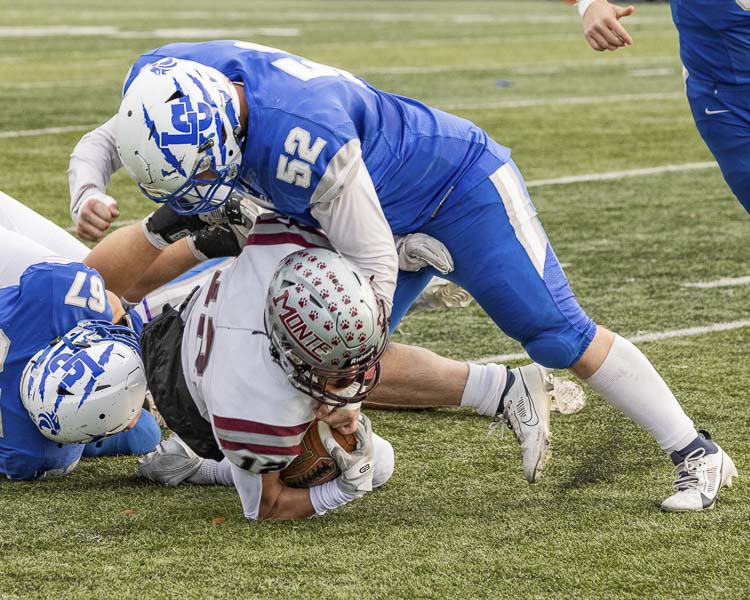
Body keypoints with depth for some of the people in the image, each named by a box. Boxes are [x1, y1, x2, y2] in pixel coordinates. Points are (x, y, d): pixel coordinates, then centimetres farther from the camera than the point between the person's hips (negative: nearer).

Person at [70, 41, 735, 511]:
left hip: (460, 182, -8)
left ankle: (697, 453, -2)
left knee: (555, 330, -10)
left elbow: (373, 264, -30)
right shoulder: (164, 82, -20)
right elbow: (98, 144, 3)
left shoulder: (299, 137, -42)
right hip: (394, 215, 9)